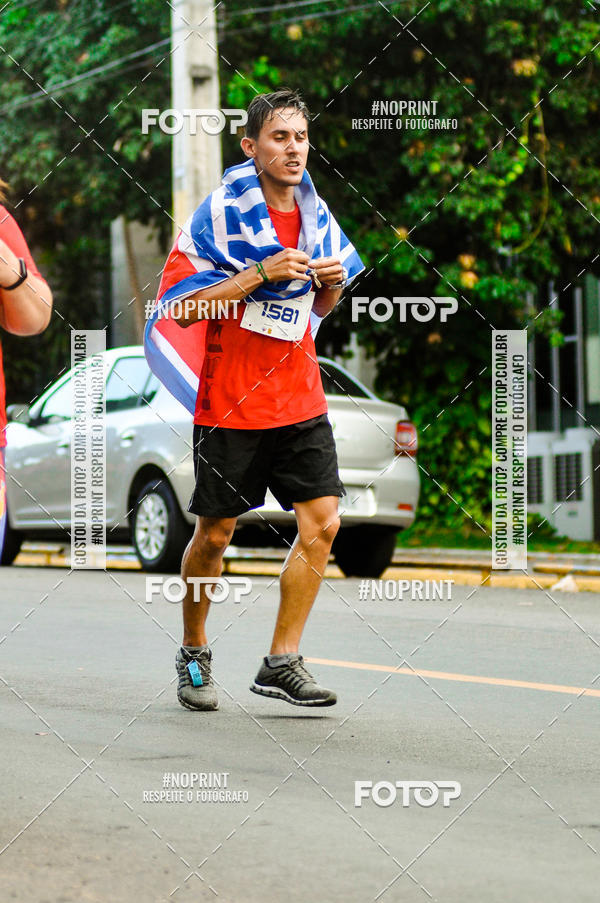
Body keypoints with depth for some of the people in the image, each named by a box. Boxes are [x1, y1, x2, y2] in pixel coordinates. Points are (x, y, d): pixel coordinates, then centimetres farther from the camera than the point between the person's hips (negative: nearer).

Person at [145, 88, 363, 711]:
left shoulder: (315, 214, 8)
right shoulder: (221, 213, -10)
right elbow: (179, 308, -14)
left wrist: (331, 284, -3)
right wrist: (261, 273, -21)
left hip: (300, 398, 5)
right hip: (230, 403, -5)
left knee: (322, 522, -7)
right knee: (215, 534, 4)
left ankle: (281, 663, 1)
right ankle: (194, 654, 26)